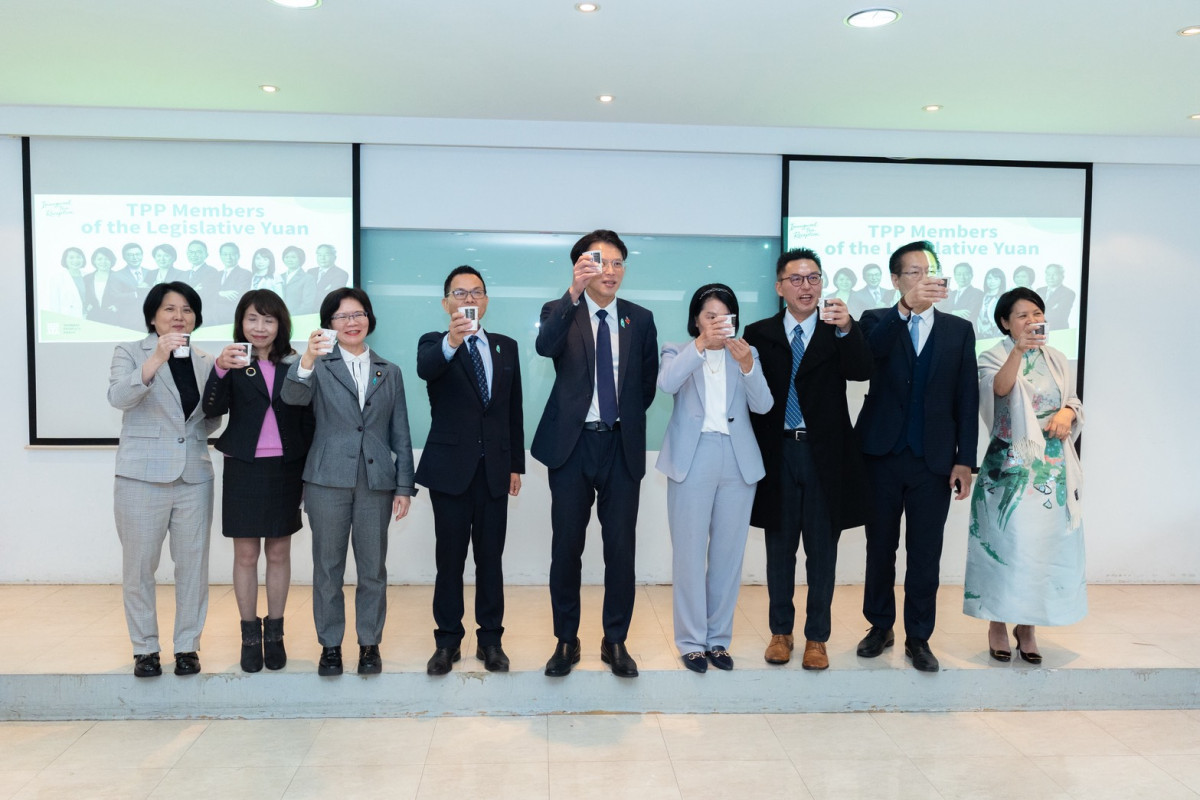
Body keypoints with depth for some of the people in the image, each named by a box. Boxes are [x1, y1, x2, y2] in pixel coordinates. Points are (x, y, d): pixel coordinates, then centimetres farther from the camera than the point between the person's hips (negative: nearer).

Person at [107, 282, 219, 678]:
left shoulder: (206, 362, 11)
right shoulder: (130, 353, 1)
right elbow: (118, 397, -19)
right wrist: (157, 359, -32)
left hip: (193, 477, 3)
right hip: (142, 477, -3)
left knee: (193, 565, 6)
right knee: (139, 567, 4)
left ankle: (187, 645, 18)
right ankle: (144, 648, 18)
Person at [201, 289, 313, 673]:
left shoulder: (294, 364, 4)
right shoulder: (233, 363, -1)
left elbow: (307, 419, 5)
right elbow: (213, 409, -15)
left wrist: (309, 469, 0)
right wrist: (220, 369, -32)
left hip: (285, 469, 1)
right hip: (244, 469, -1)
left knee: (278, 554, 10)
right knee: (246, 555, 7)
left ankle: (274, 634, 22)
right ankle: (249, 635, 20)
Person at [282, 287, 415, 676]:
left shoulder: (390, 372, 11)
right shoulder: (320, 366, 5)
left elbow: (400, 434, 9)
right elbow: (293, 397, -17)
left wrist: (404, 487, 3)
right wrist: (306, 361, -35)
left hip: (376, 481, 2)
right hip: (328, 480, -1)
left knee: (373, 568, 8)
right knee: (328, 567, 7)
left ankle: (369, 643, 21)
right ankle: (330, 645, 20)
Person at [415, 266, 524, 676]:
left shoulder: (506, 347, 10)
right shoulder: (434, 344, -1)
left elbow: (514, 408, 10)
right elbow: (425, 368, -26)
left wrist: (516, 464, 7)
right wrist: (451, 341, -47)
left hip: (495, 469, 3)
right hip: (450, 468, -2)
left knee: (491, 557, 9)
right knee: (450, 558, 6)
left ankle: (490, 639, 20)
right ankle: (447, 640, 19)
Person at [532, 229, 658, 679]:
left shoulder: (640, 319, 8)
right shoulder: (561, 312, -1)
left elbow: (648, 382, 15)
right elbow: (545, 346, -25)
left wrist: (628, 418, 8)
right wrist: (574, 292, -36)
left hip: (622, 445, 2)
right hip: (572, 443, -2)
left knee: (621, 547, 5)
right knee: (566, 546, 6)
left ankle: (615, 642, 20)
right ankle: (566, 641, 21)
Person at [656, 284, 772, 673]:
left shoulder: (747, 354, 11)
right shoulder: (679, 352, 6)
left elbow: (763, 404, -4)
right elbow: (666, 383, -17)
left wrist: (746, 364, -20)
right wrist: (700, 344, -28)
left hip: (738, 462, 2)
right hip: (692, 461, -2)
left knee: (729, 553, 7)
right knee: (689, 553, 0)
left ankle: (719, 638, 19)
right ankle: (691, 641, 12)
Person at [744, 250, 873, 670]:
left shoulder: (839, 334, 3)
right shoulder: (759, 334, 2)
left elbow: (862, 372, -15)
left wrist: (847, 329, -32)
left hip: (824, 455, 0)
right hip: (777, 453, 0)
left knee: (822, 549, 8)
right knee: (779, 547, 11)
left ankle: (817, 637, 21)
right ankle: (781, 631, 26)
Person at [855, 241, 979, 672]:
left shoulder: (959, 330, 6)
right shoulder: (877, 321, 1)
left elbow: (967, 400, 4)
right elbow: (871, 349, -25)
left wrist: (965, 460, -2)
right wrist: (905, 308, -40)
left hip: (934, 460, 1)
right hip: (882, 455, 0)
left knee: (925, 553, 6)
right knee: (880, 547, 12)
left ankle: (919, 637, 20)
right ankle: (880, 626, 28)